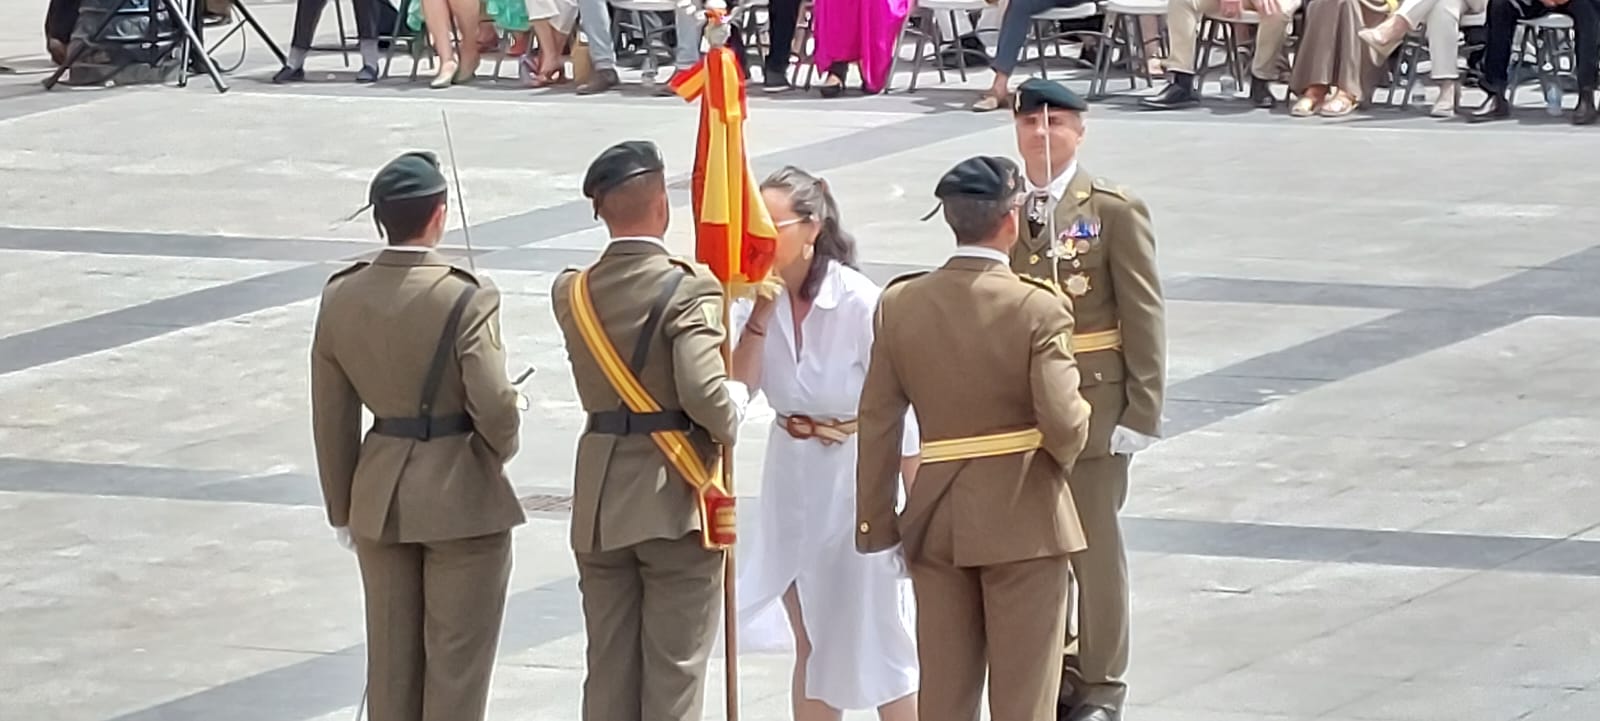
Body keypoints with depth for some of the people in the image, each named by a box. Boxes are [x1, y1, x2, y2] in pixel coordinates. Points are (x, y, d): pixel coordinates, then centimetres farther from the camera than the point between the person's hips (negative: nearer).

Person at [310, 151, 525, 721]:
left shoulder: (341, 297, -2)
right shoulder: (466, 298, -18)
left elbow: (331, 416, 4)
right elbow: (493, 405, -22)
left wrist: (342, 508, 14)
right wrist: (500, 450, 1)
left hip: (381, 499, 5)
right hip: (462, 497, -5)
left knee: (391, 659, 15)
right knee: (456, 660, 6)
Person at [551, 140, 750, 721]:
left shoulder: (572, 293, 3)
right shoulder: (687, 289, -16)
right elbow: (705, 395, -25)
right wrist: (738, 398, -4)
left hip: (599, 507, 5)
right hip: (675, 502, -5)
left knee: (608, 672, 12)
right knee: (674, 671, 1)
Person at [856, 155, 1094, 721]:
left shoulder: (900, 304, -2)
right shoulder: (1039, 309, -15)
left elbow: (878, 421, 1)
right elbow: (1064, 423, -21)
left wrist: (877, 522, 7)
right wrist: (1065, 452, 3)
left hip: (935, 518, 4)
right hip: (1022, 518, -4)